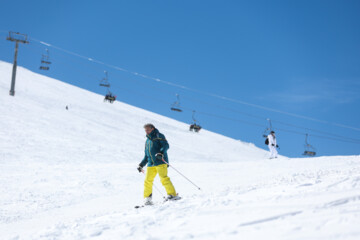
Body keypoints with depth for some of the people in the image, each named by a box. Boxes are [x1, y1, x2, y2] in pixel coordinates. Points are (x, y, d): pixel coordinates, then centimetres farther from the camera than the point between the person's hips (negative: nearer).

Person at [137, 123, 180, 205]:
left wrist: (161, 153, -25)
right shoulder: (147, 141, 26)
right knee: (147, 181, -2)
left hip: (160, 162, -6)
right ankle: (147, 198, 7)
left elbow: (166, 145, -8)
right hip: (151, 164, 6)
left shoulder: (158, 136, 6)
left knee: (164, 179, -18)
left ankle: (173, 195, -13)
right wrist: (141, 165, 23)